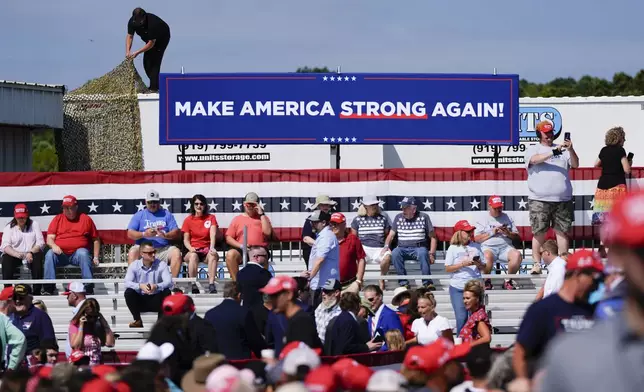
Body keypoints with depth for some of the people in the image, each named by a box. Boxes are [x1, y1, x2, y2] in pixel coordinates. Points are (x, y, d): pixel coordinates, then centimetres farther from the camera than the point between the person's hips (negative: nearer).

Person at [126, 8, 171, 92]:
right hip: (149, 38, 7)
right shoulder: (132, 22, -21)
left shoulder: (152, 23, -40)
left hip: (162, 38, -7)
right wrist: (128, 51, -29)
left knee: (155, 61, -17)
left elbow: (151, 43, -35)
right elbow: (130, 36, -14)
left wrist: (137, 52, -36)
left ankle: (153, 87, -17)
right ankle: (155, 84, 14)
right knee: (146, 62, 0)